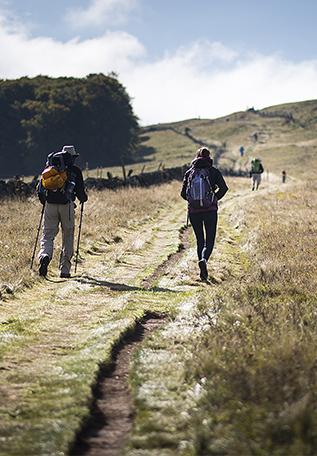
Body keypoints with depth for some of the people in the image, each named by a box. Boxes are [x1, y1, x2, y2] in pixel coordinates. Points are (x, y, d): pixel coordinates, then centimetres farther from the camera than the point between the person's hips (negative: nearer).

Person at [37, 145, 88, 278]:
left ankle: (45, 255, -28)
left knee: (48, 234, 4)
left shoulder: (50, 168, 13)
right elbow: (80, 190, 4)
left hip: (50, 204, 2)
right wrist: (83, 198, 25)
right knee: (68, 237, 8)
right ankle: (65, 269, 7)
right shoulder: (75, 171, 5)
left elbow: (40, 187, 12)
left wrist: (43, 199, 27)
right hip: (67, 204, -2)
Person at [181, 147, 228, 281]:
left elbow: (183, 193, 1)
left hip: (194, 211, 2)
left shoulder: (189, 172, 4)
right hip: (210, 210, -2)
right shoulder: (213, 171, -2)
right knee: (209, 241, 4)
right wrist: (215, 198, 4)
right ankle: (204, 259, -26)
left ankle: (203, 271, 11)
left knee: (200, 240, 14)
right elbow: (223, 188, -13)